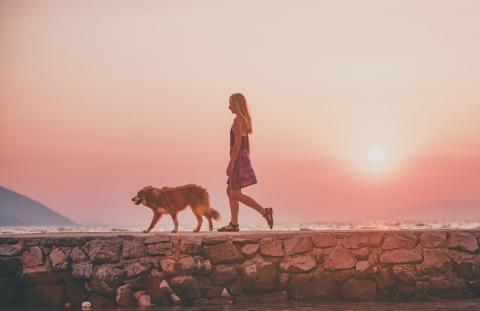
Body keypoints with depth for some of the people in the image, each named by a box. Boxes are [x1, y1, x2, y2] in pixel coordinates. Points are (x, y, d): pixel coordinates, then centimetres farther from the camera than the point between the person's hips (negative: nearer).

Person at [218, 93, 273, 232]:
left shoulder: (238, 120, -15)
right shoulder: (245, 120, 14)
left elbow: (237, 144, -20)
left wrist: (230, 164, -20)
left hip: (238, 158, -10)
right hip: (244, 158, 10)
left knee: (235, 194, -7)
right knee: (230, 191, 12)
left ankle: (265, 212, -10)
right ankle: (234, 223, 12)